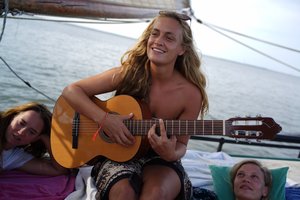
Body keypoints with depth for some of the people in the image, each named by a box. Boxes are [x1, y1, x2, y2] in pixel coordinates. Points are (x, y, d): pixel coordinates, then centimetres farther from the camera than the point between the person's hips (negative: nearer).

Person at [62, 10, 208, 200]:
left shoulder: (191, 94, -11)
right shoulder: (128, 73, -11)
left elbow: (181, 144, -2)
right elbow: (71, 90, -7)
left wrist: (171, 154, -26)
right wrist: (104, 119, -21)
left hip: (160, 159, 1)